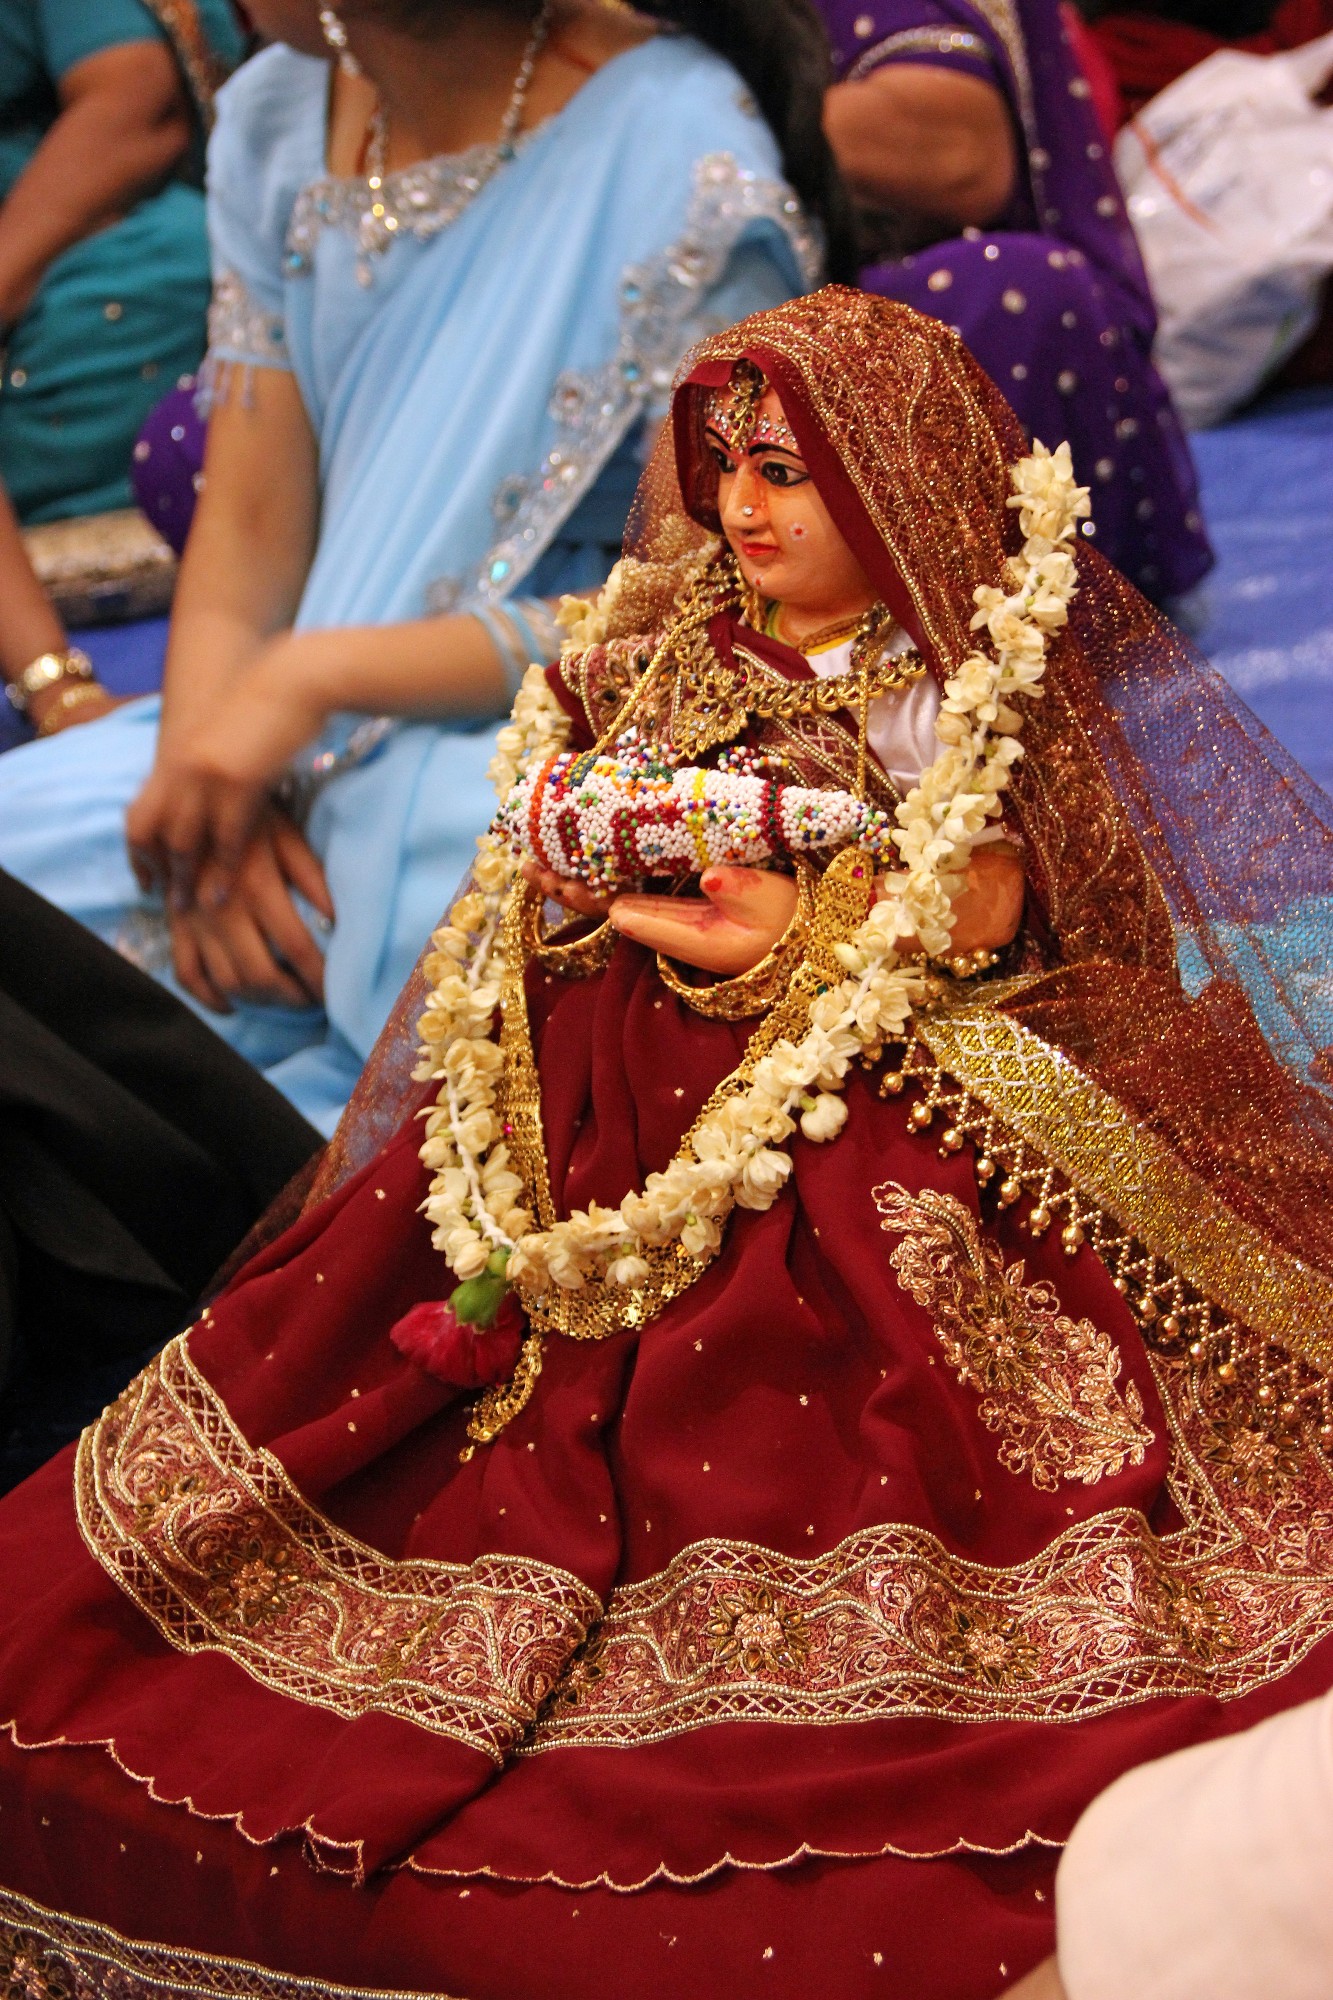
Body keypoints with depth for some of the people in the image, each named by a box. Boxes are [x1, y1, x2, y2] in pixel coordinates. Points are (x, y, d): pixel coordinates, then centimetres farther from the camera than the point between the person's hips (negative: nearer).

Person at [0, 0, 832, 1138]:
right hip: (316, 765, 7)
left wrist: (321, 674, -23)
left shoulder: (686, 162, -14)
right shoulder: (275, 118, 7)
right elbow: (248, 539, 4)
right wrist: (208, 778, -16)